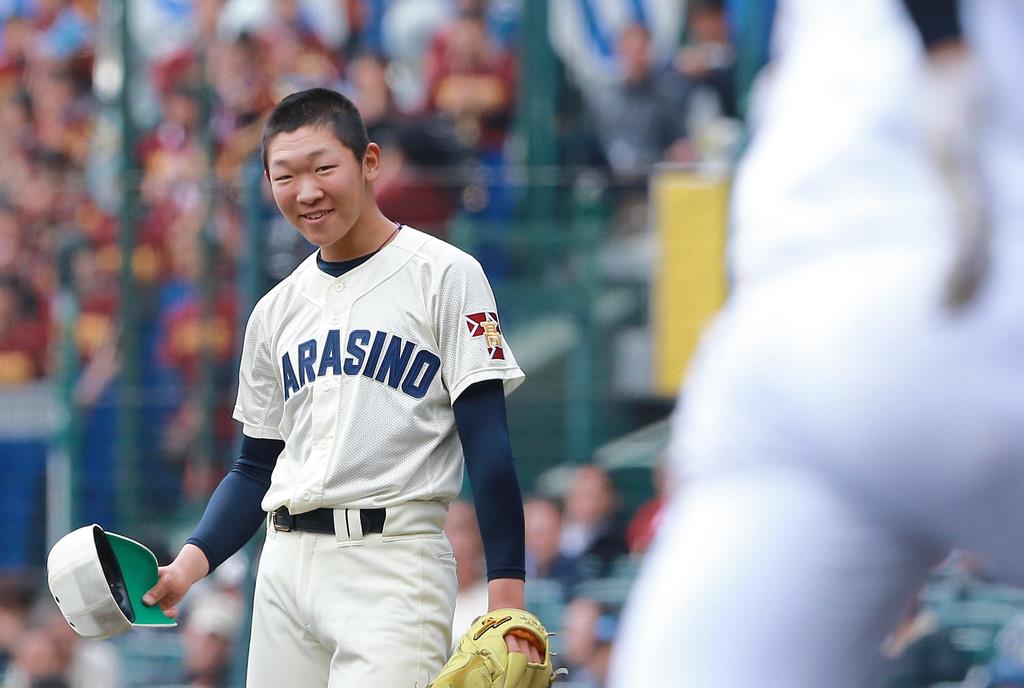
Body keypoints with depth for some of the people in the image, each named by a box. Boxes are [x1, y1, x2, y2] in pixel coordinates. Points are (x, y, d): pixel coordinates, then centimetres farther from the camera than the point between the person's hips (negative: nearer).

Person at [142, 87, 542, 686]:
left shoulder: (443, 275, -2)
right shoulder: (276, 311, 16)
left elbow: (488, 443, -7)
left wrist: (507, 597, -15)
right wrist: (192, 561, 2)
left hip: (394, 559, -6)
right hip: (285, 566, 6)